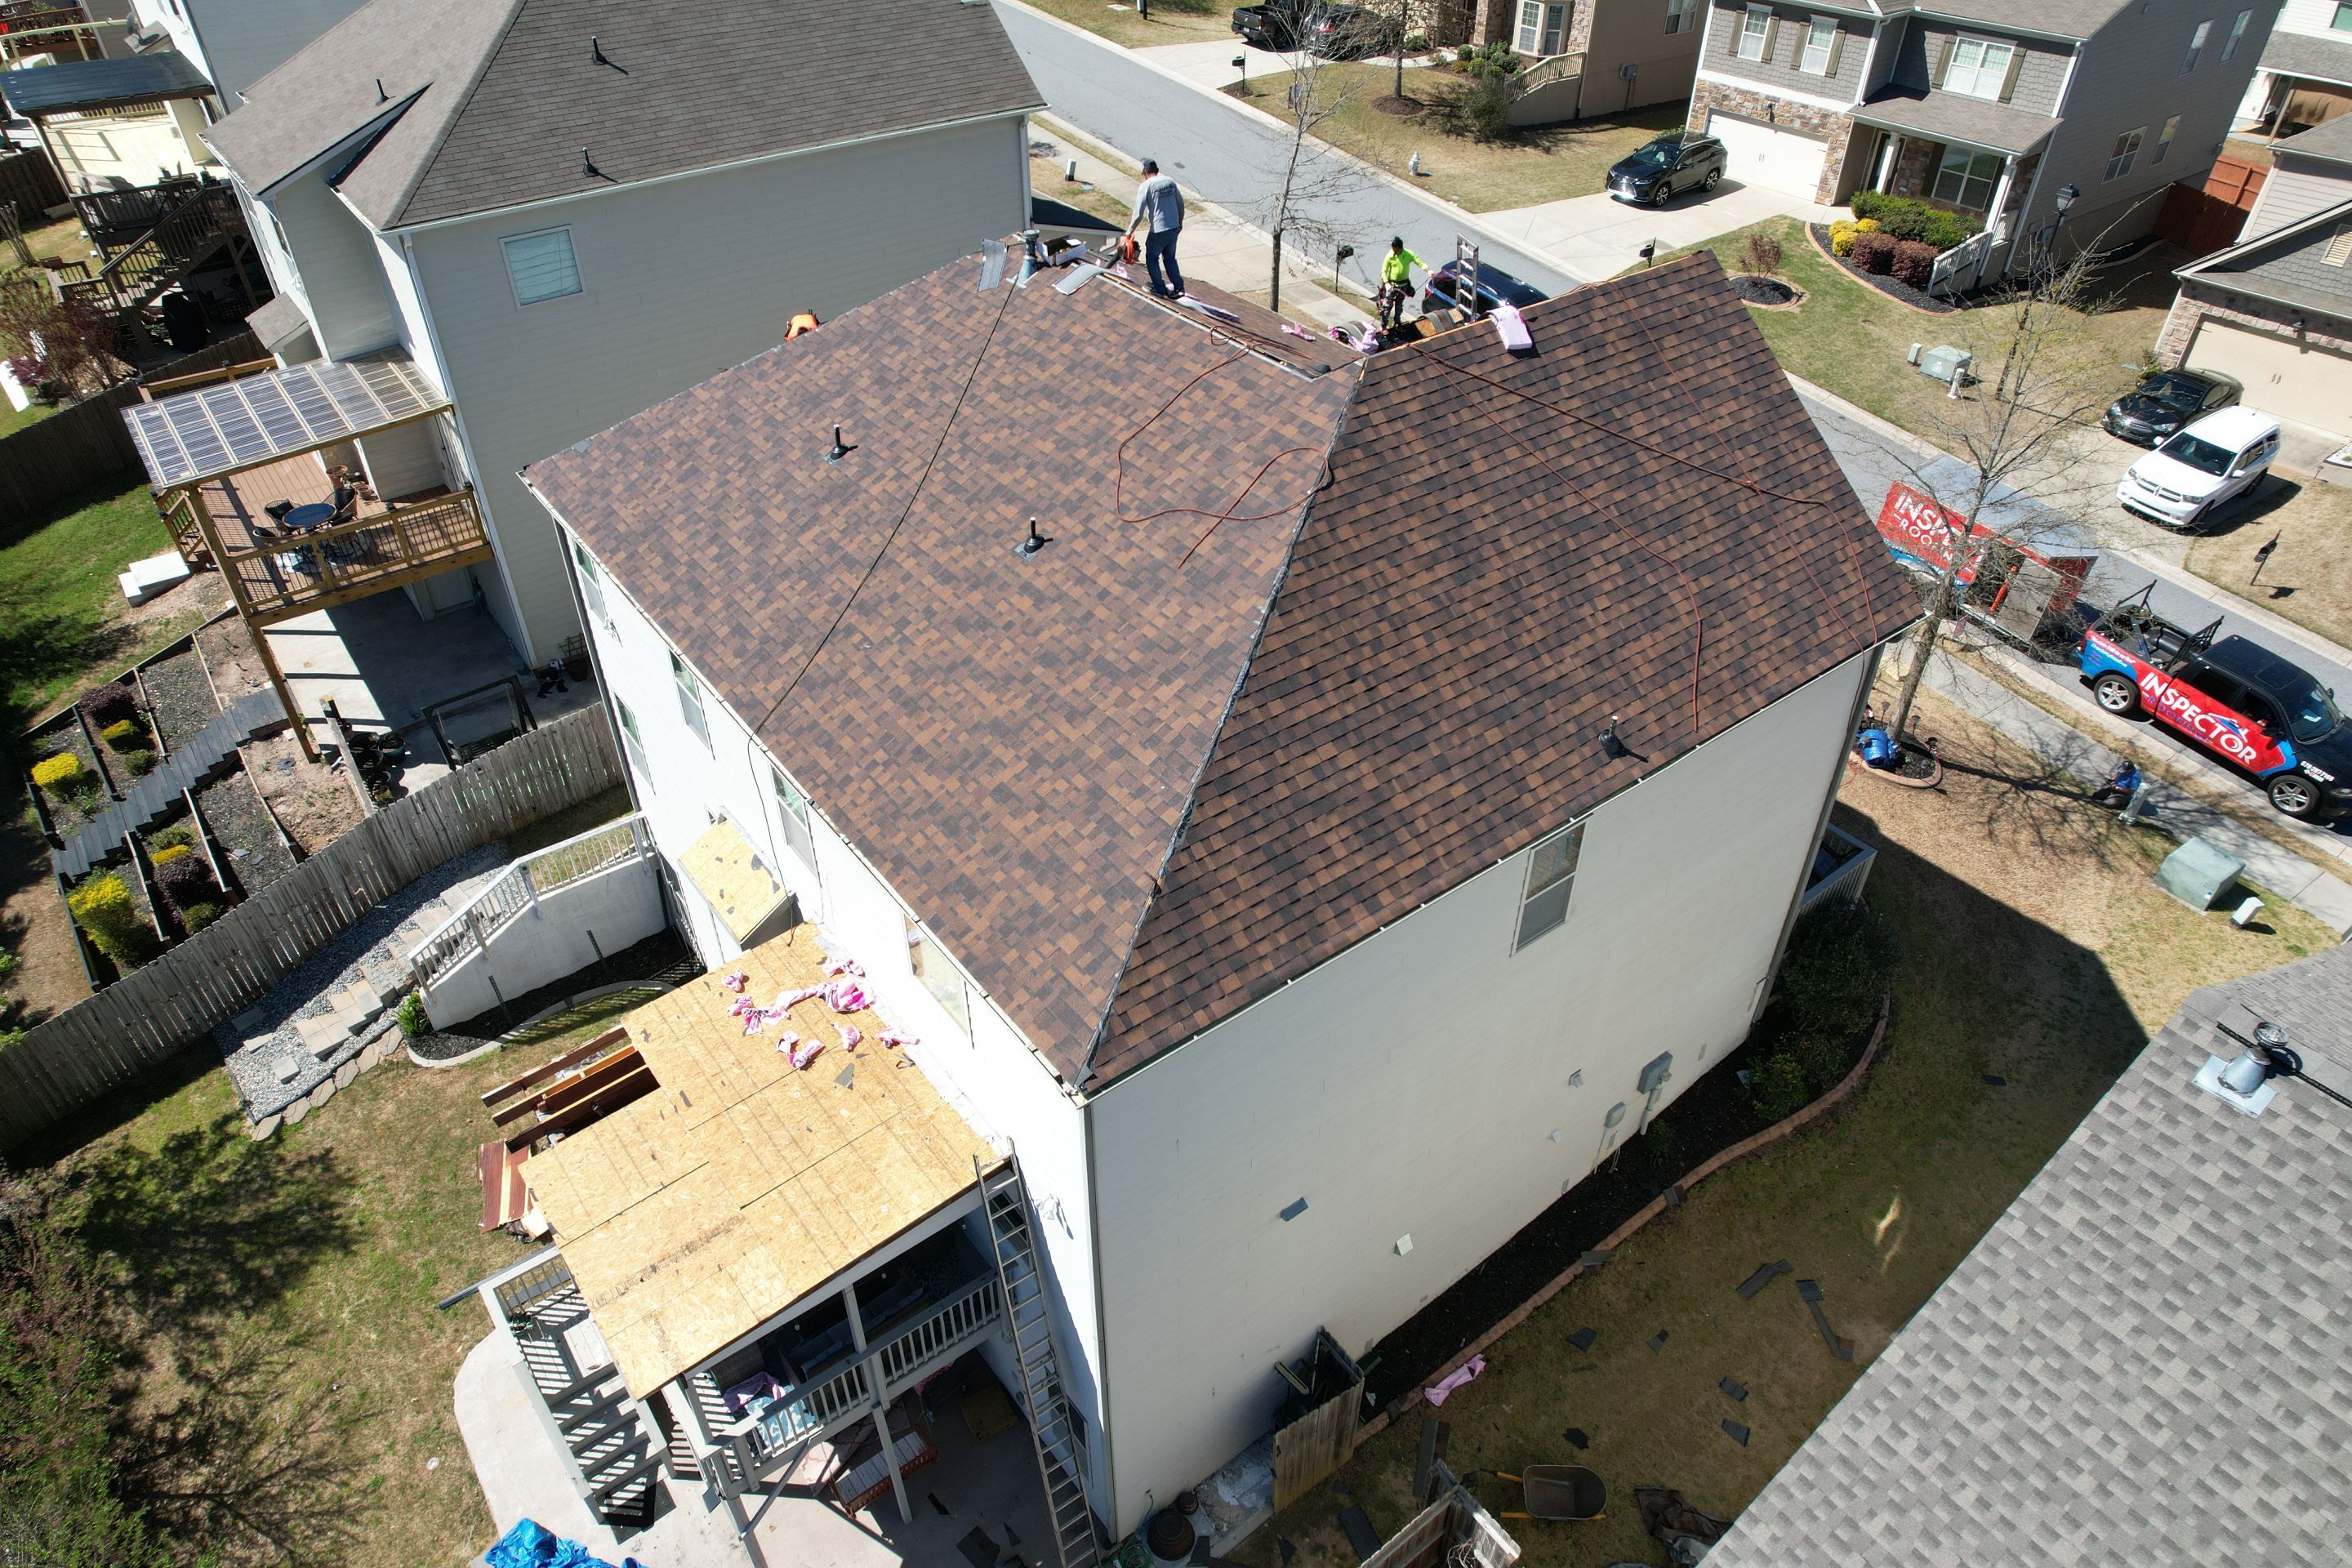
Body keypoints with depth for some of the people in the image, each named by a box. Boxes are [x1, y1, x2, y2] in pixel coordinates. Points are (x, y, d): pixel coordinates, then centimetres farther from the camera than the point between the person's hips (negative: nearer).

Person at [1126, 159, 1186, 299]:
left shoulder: (1146, 186, -11)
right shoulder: (1170, 182, 4)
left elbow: (1139, 213, -13)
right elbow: (1181, 204, 10)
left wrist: (1130, 230, -3)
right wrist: (1180, 223, 23)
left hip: (1158, 231, -5)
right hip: (1174, 229, 5)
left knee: (1152, 259, 14)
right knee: (1170, 258, 21)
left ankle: (1160, 289, 13)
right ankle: (1178, 287, 14)